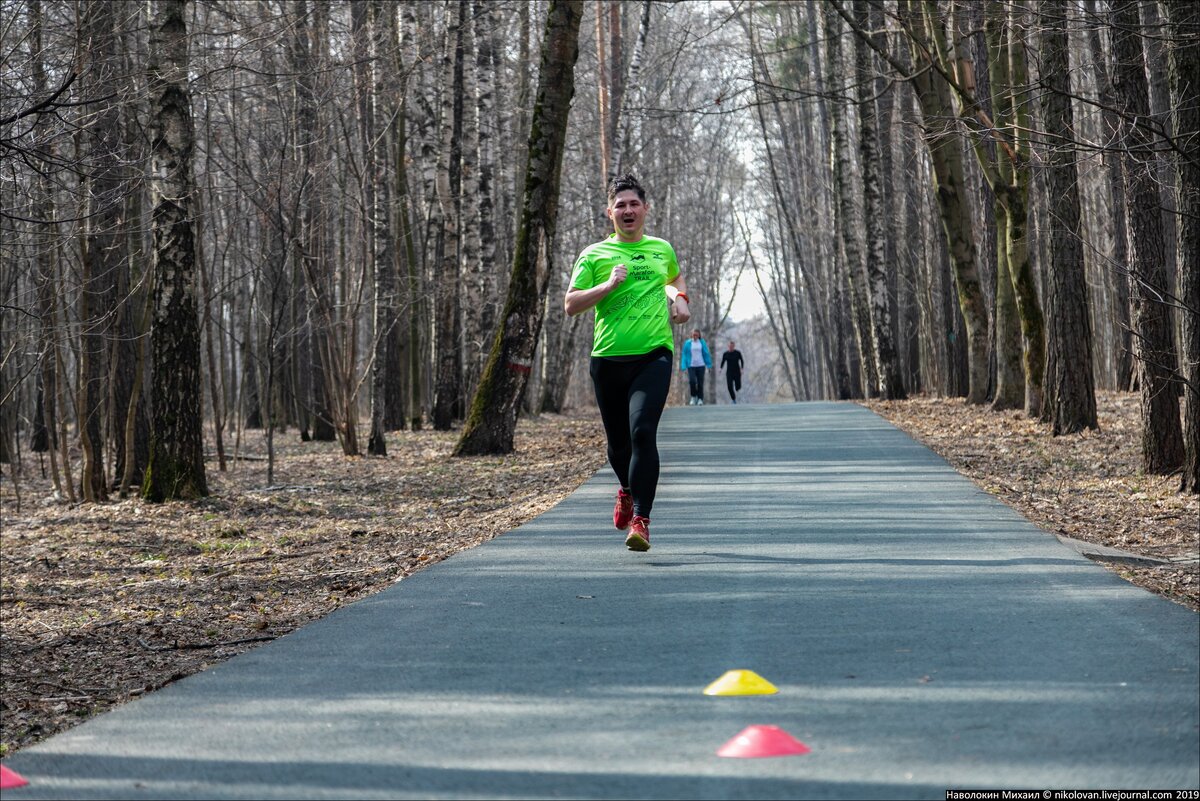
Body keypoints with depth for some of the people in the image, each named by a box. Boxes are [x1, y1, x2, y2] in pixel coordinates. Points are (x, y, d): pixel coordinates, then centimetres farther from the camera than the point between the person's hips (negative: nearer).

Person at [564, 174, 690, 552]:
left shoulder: (662, 248, 15)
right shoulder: (594, 255, 6)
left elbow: (676, 277, 37)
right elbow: (570, 304, -1)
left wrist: (679, 298, 16)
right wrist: (609, 285, -12)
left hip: (654, 354, 0)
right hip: (609, 357, 0)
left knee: (643, 431, -20)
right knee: (618, 440, 10)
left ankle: (640, 519, -21)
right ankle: (627, 489, 44)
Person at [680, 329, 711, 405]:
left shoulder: (702, 342, 4)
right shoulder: (688, 343, 2)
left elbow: (706, 354, 8)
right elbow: (684, 355, 3)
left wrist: (709, 365, 6)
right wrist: (684, 367, -3)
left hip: (700, 365, 1)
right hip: (691, 366, -1)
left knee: (700, 383, -1)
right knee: (692, 381, -18)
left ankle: (700, 399, 8)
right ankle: (693, 397, 1)